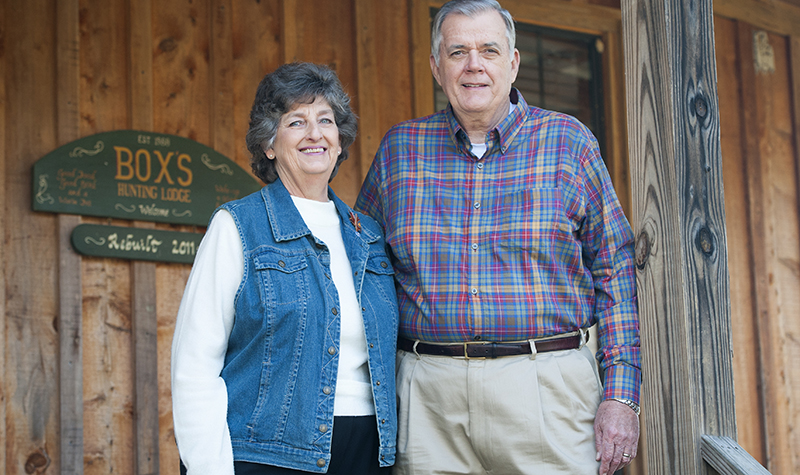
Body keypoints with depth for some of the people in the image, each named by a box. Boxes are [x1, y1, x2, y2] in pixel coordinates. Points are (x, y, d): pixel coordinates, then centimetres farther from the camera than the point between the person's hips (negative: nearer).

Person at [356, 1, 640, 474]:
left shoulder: (568, 141, 5)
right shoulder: (399, 149, 9)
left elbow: (614, 269, 4)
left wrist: (621, 394, -4)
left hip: (546, 386, -1)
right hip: (429, 394, 2)